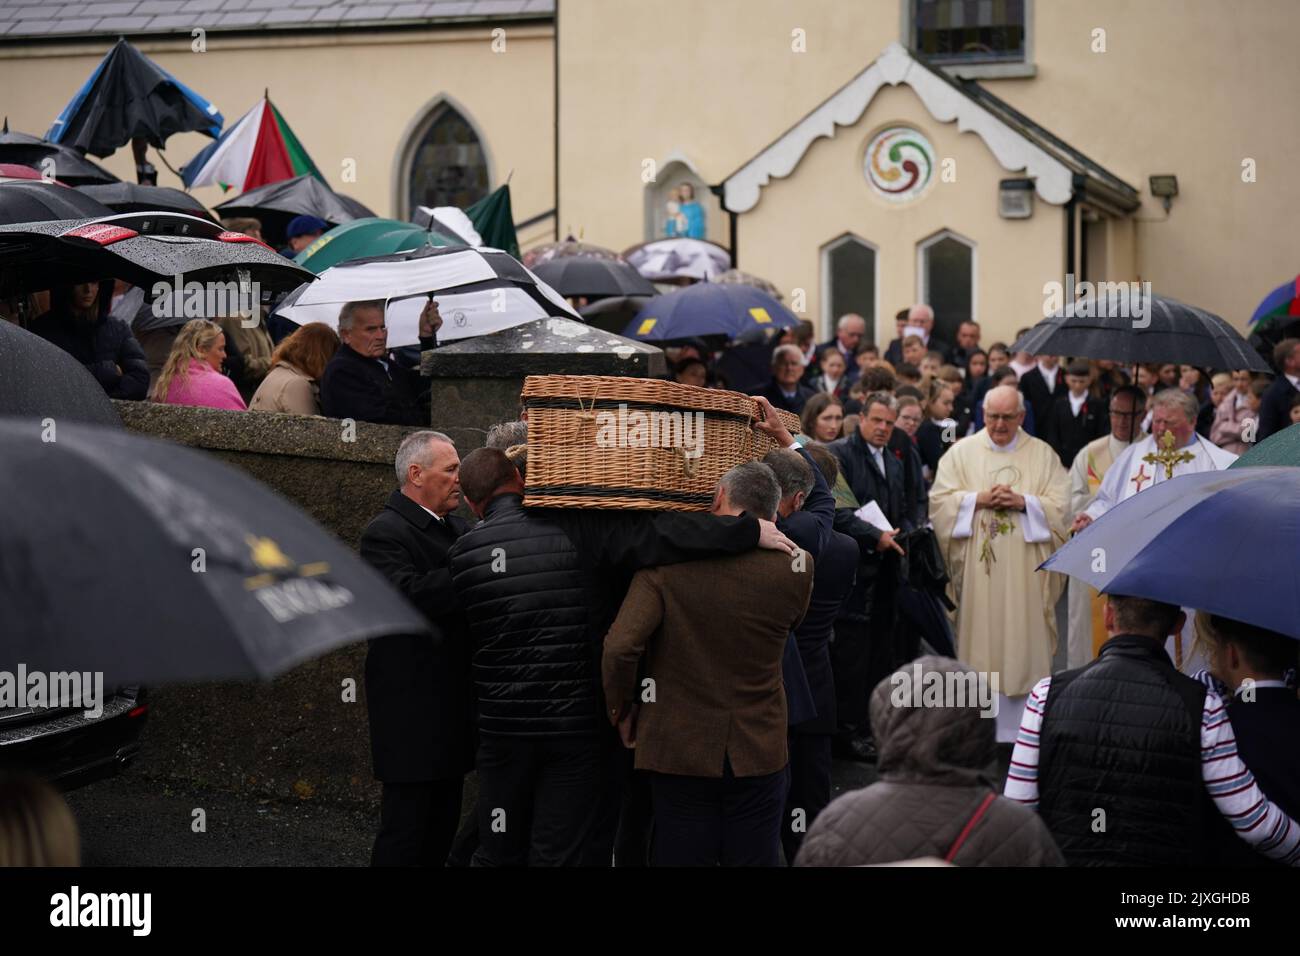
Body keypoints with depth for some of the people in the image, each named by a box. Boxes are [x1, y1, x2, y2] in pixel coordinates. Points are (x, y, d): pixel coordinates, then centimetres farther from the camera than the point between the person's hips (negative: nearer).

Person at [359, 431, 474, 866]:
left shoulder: (458, 528, 14)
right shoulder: (385, 533, -12)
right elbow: (409, 595, -29)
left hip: (452, 710, 8)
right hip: (412, 712, -8)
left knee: (442, 828, 13)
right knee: (405, 833, -4)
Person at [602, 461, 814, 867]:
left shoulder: (666, 557, -12)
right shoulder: (796, 568, -7)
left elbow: (619, 647, -19)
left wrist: (622, 711, -1)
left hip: (678, 752, -1)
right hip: (758, 754, 1)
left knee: (682, 858, 9)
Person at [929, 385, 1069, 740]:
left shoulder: (1043, 454, 7)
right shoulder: (962, 451, 8)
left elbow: (1059, 505, 2)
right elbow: (940, 500, 2)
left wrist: (1023, 502, -13)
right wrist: (979, 499, -11)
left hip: (1025, 569, 0)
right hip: (977, 565, 0)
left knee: (1023, 638, -1)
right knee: (980, 638, 0)